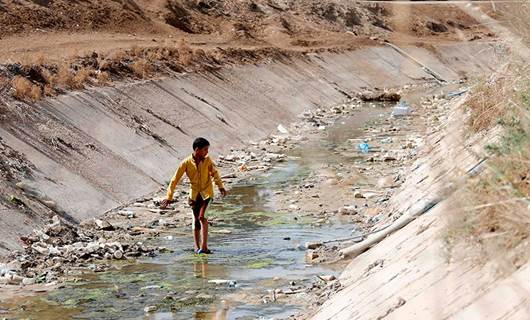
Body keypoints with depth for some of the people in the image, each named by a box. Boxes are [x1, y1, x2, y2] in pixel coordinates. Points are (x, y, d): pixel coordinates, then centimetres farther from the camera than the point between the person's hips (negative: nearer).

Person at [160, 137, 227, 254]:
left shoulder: (207, 160, -10)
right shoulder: (186, 163, -15)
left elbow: (214, 173, 10)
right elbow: (175, 180, -11)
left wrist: (220, 186, 9)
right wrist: (168, 198, -12)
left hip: (206, 192, -1)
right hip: (194, 192, 1)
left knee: (201, 217, -16)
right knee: (196, 219, 7)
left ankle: (204, 246, -16)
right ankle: (197, 246, 18)